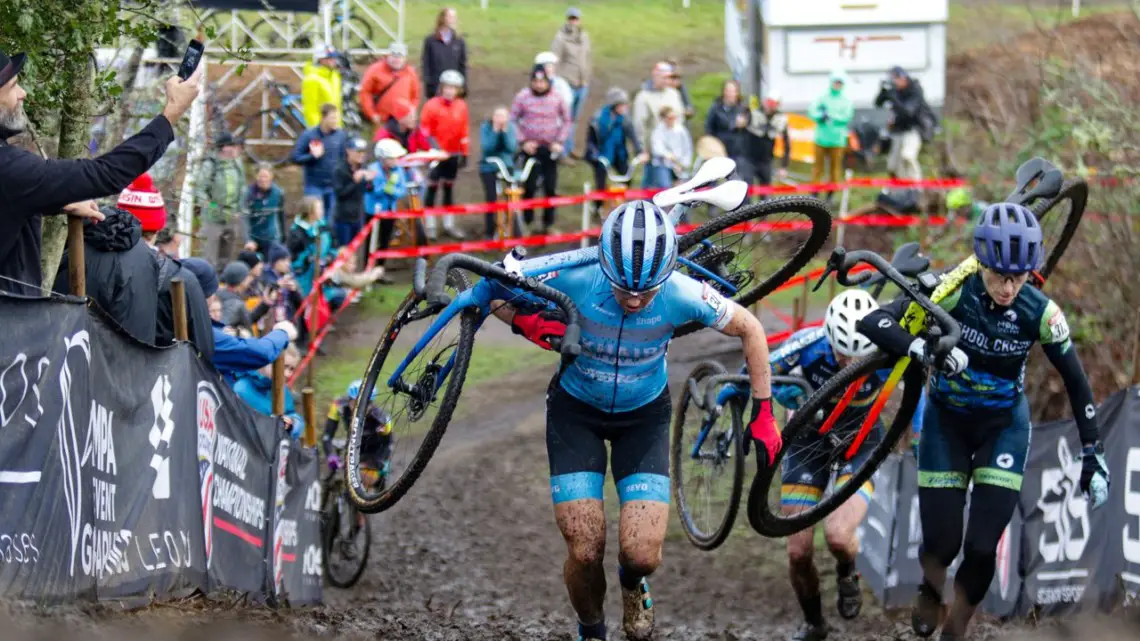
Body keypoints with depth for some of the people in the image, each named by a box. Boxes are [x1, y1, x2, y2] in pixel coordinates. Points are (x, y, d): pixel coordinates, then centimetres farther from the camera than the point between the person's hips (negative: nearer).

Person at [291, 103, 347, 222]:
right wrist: (313, 156, -23)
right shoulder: (308, 135, -10)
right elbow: (295, 158, -8)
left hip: (334, 186, 3)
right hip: (314, 186, -3)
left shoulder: (340, 135, -1)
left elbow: (345, 158, 7)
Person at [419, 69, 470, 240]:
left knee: (449, 188, 13)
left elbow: (464, 131, 7)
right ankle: (429, 225, 6)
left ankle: (449, 224, 20)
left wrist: (464, 154, 7)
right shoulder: (432, 105, -10)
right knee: (432, 188, 0)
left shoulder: (461, 106, 1)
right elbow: (424, 130, -6)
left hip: (453, 154, 4)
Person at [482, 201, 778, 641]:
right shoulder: (576, 280, -29)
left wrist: (763, 414, -9)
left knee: (642, 554, -14)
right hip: (576, 411, 0)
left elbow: (749, 329, -10)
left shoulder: (681, 296, -29)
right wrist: (526, 323, -33)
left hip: (644, 416, 0)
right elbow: (491, 293, -13)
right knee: (585, 552, -12)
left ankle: (632, 584, 26)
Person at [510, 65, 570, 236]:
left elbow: (566, 121, 7)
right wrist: (523, 141, -9)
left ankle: (549, 223, 15)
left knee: (551, 188, 2)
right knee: (529, 186, -5)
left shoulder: (557, 98, -3)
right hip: (530, 148, -1)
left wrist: (560, 141, -2)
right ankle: (527, 221, 10)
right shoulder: (522, 97, -7)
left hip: (550, 149, 1)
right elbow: (513, 120, -1)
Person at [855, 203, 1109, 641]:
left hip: (1004, 424, 1)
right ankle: (931, 589, 33)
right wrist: (923, 350, -49)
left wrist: (1093, 455, -6)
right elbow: (873, 322, -32)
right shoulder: (952, 292, -25)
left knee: (983, 548, -11)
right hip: (947, 420, 0)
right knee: (941, 543, -6)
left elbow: (1076, 383, -6)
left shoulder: (1040, 313, -20)